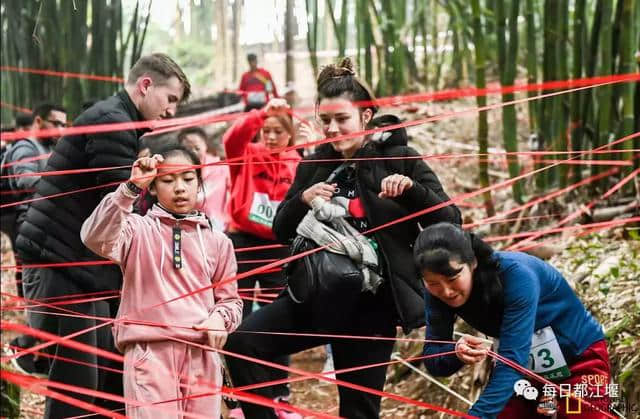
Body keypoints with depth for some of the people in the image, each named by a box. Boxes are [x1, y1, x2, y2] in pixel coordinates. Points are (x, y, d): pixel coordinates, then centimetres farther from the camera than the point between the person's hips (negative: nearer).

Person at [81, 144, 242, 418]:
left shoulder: (216, 241, 13)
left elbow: (230, 300, 18)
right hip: (149, 353, -3)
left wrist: (220, 318, -5)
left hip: (202, 356, 4)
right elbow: (95, 238, -17)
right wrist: (131, 188, -25)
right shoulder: (138, 230, 3)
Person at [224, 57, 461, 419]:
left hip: (373, 302, -3)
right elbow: (282, 231, 11)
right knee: (243, 342, -19)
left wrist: (412, 189, -23)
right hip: (318, 295, 3)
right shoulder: (315, 165, 7)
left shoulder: (400, 159, -3)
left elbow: (450, 222, -5)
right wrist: (302, 200, -10)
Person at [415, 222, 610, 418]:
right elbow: (433, 359, -16)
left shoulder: (515, 275, -33)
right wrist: (455, 352, -40)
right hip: (528, 368, 5)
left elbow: (512, 358, -38)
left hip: (579, 357, -5)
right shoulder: (437, 293, -16)